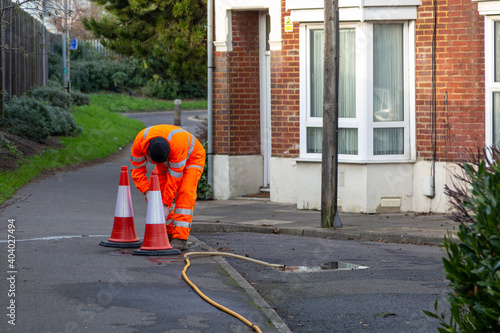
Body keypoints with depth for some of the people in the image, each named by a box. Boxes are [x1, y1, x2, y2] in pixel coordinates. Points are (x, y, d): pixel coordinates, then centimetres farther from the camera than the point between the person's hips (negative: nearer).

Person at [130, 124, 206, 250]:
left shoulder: (178, 142, -43)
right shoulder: (140, 141, -30)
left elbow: (175, 176, -35)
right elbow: (137, 170, -19)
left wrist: (166, 204, -31)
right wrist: (147, 192, -32)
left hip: (191, 158, -6)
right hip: (169, 160, 6)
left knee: (185, 193, -22)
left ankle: (180, 238, -28)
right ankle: (167, 234, 11)